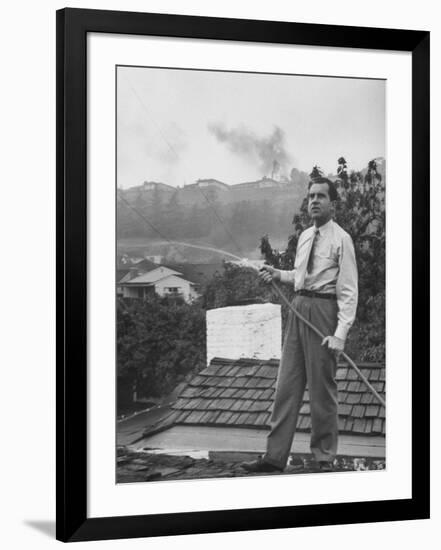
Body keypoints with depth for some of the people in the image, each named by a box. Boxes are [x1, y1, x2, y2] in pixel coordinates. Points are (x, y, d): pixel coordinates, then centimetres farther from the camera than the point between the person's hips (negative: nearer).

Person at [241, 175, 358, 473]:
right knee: (288, 383, 7)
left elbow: (348, 291, -12)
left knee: (322, 386, 1)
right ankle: (275, 456, 11)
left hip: (324, 309, -7)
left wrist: (340, 332, -20)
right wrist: (278, 274, 9)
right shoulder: (305, 236, 13)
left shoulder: (341, 239, -8)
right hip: (299, 307, 7)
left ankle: (324, 458, 14)